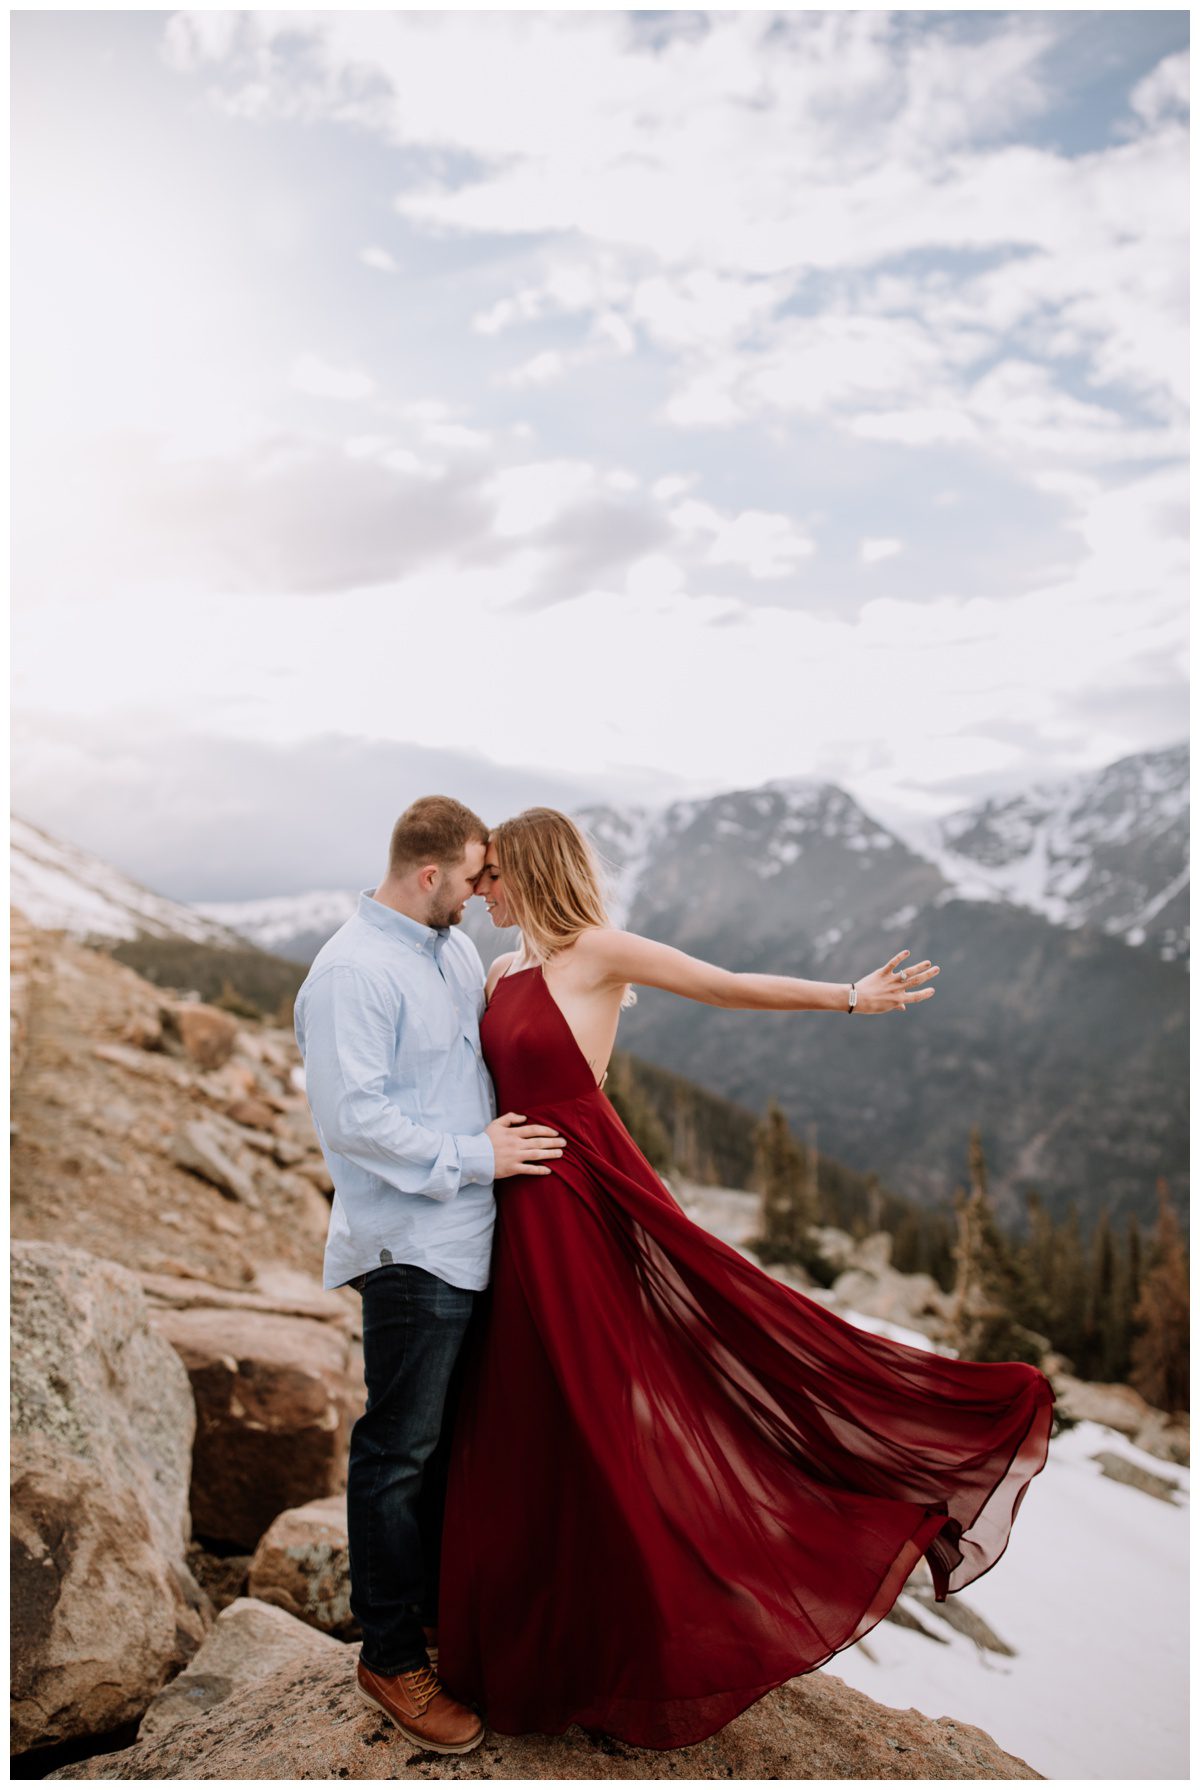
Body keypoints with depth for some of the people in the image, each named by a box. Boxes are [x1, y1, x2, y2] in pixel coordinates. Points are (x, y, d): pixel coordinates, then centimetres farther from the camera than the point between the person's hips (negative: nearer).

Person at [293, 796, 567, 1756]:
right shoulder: (352, 971, -18)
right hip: (412, 1248, -9)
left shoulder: (458, 948, 10)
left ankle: (443, 1604, 39)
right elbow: (352, 1117, -23)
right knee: (400, 1452, 4)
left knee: (455, 1436, 21)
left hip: (473, 1236, 9)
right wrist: (475, 1155, -19)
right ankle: (392, 1657, 20)